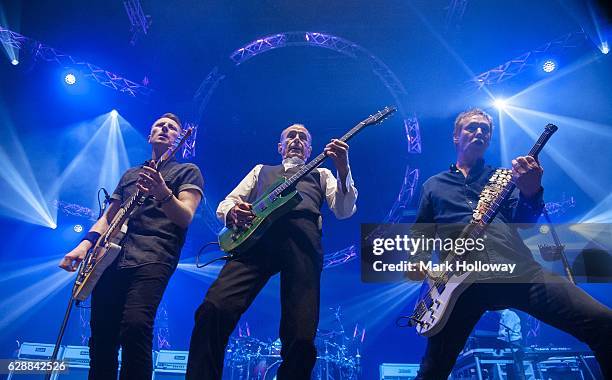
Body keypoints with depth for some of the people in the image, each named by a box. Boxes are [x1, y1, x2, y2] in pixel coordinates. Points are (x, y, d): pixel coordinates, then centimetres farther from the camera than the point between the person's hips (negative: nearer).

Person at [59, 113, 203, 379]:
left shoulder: (187, 171, 11)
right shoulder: (130, 174, 28)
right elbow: (109, 216, 25)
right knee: (102, 335, 0)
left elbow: (185, 217, -5)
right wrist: (87, 243, 6)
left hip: (153, 258, -5)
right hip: (111, 258, 6)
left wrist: (163, 194, -25)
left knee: (135, 327, -26)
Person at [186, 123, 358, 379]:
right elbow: (225, 203, 27)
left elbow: (344, 211, 14)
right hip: (256, 235, 1)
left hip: (302, 238, -1)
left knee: (302, 338, -16)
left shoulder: (321, 174, 32)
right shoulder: (261, 170, 37)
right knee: (212, 311, -22)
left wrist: (343, 169, -3)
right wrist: (232, 212, 1)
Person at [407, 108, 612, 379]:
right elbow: (420, 231, 24)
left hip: (518, 269, 1)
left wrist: (531, 193, -11)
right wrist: (418, 260, 2)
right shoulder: (433, 185, 23)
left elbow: (523, 223, 10)